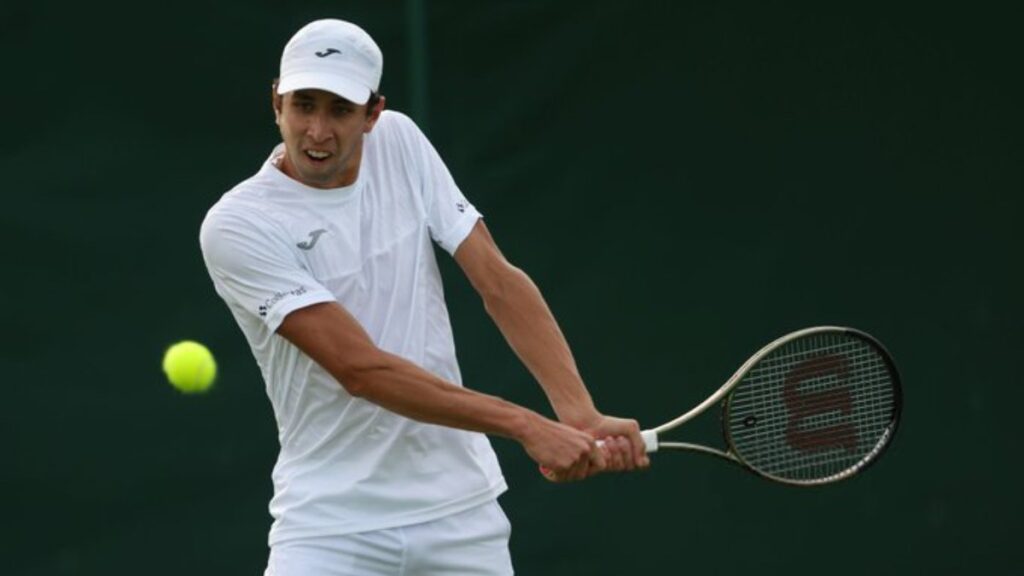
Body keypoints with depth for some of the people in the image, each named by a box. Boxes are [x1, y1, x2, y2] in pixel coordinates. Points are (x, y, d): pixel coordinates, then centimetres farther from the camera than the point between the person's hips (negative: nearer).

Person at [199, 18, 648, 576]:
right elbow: (359, 368, -21)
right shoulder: (235, 225, -14)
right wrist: (527, 426, -25)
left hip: (459, 505, 4)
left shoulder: (399, 142, 1)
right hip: (329, 523, -4)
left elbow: (498, 280, -2)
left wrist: (581, 415, -16)